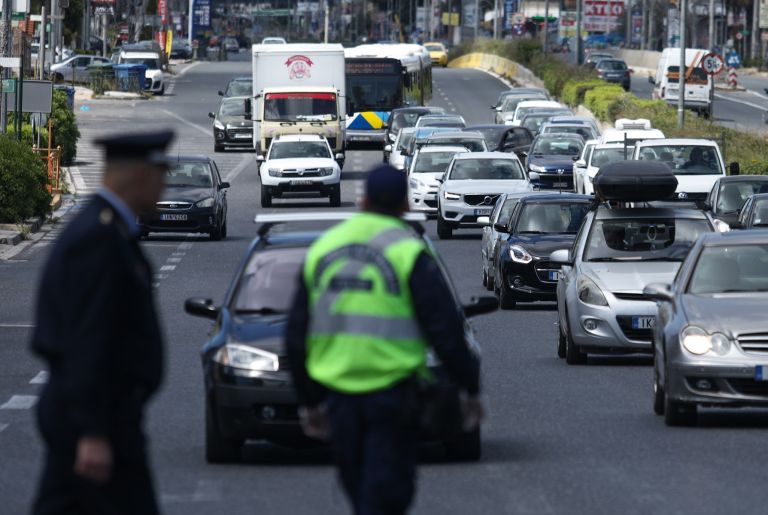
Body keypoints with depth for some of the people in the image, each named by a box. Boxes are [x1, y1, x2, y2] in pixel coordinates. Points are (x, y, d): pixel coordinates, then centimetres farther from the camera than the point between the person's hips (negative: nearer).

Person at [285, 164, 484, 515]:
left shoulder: (322, 250, 9)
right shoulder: (409, 253, -7)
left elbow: (297, 337, 13)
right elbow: (445, 331, -8)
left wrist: (309, 401, 21)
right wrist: (471, 389, 3)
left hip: (339, 394, 5)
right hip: (391, 391, -5)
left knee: (358, 486, 17)